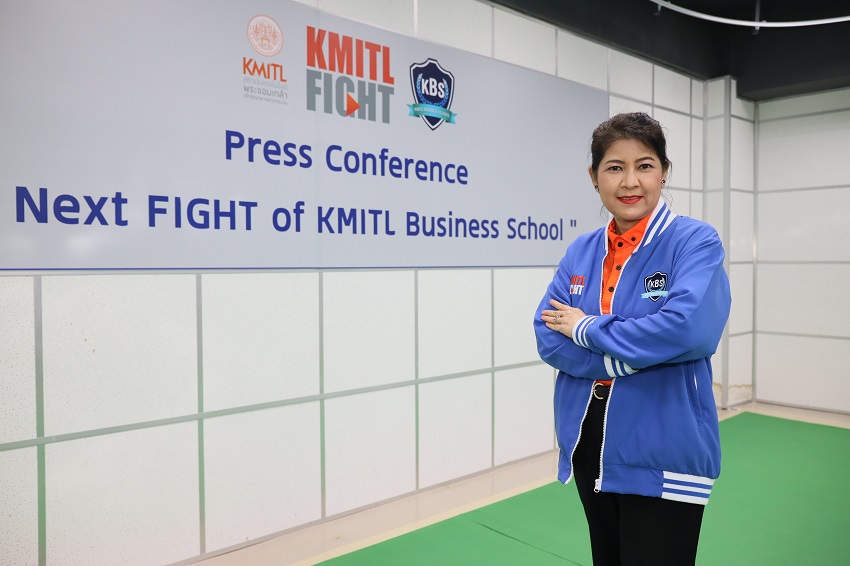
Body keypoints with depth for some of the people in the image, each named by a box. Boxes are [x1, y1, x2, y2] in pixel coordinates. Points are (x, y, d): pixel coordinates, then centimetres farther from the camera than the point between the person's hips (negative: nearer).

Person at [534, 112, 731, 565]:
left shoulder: (695, 242, -11)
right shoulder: (580, 252, 4)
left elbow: (689, 327, -28)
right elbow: (547, 336, -4)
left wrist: (586, 329, -17)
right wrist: (629, 354, -19)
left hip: (663, 454, -5)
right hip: (588, 447, 5)